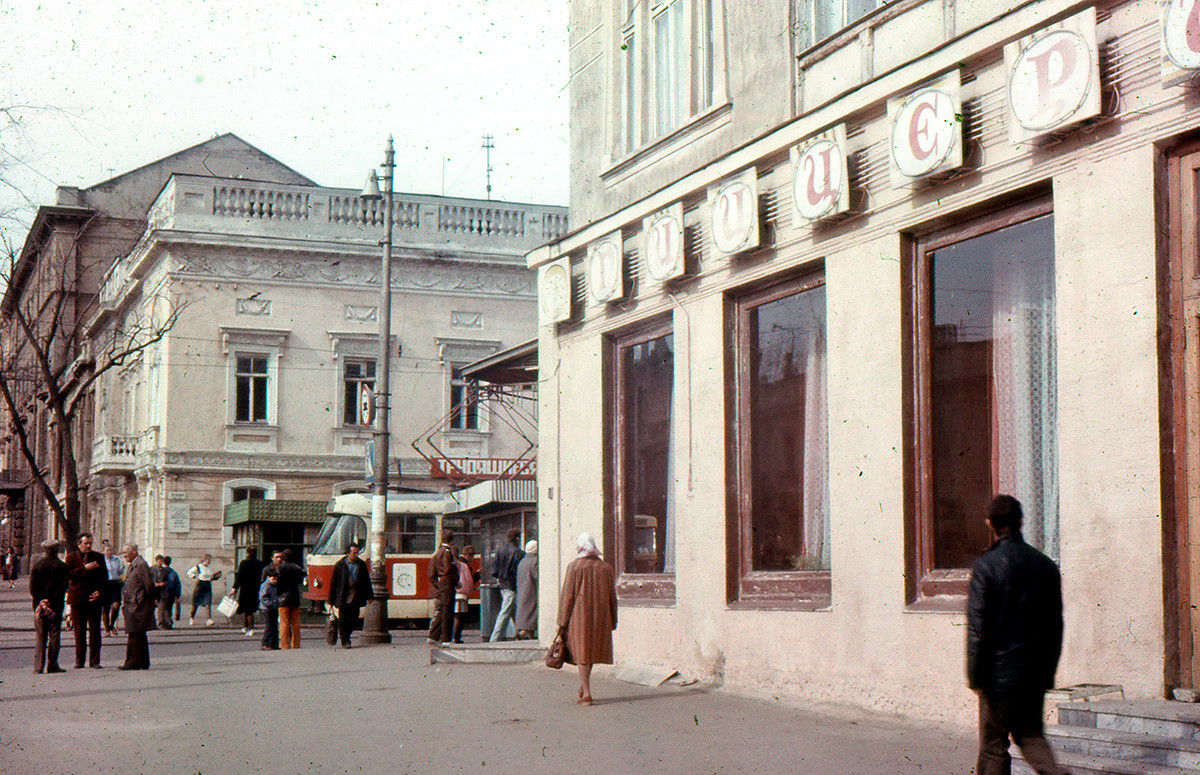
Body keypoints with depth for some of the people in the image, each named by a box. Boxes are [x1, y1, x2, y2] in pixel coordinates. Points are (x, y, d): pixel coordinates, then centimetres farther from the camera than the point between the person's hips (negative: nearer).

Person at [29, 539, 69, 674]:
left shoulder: (36, 565, 2)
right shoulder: (62, 566, -2)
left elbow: (32, 587, -2)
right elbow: (63, 587, -9)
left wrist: (40, 601, -2)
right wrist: (52, 601, -8)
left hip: (39, 605, 2)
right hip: (56, 606, -1)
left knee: (40, 637, 5)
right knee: (54, 636, 3)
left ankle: (38, 666, 1)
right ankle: (52, 665, 2)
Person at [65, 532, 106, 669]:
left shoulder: (99, 557, 9)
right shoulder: (71, 557, 3)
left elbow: (104, 577, 10)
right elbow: (68, 574, -11)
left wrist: (99, 591, -5)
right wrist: (85, 568, -19)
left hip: (94, 598, 1)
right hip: (77, 598, -1)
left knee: (94, 630, 0)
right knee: (79, 631, 4)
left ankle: (94, 660, 6)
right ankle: (79, 660, 12)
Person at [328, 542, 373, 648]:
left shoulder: (362, 565, 7)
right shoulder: (339, 565, -2)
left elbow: (367, 581, 15)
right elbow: (333, 583, 1)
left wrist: (370, 596, 11)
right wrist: (331, 600, 0)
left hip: (356, 599, 3)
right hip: (343, 599, -3)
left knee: (353, 620, 4)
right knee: (342, 620, -1)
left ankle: (345, 635, 24)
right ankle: (344, 641, 10)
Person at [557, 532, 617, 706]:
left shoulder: (574, 567, -6)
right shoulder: (606, 568, 3)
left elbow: (567, 596, -7)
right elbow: (612, 597, 5)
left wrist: (562, 623, -3)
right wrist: (613, 622, 12)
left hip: (579, 616, -3)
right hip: (600, 618, 3)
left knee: (581, 653, 0)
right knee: (592, 651, 18)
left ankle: (586, 694, -6)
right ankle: (582, 687, 26)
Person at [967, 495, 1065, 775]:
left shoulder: (985, 566, -12)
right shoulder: (1046, 565, 4)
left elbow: (978, 628, -12)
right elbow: (1055, 625, 9)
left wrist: (975, 677, -6)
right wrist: (1048, 672, 16)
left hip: (1000, 672, -5)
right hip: (1036, 673, 5)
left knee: (993, 744, 6)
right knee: (1030, 733, 18)